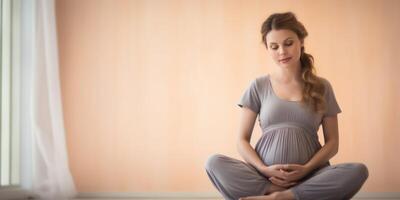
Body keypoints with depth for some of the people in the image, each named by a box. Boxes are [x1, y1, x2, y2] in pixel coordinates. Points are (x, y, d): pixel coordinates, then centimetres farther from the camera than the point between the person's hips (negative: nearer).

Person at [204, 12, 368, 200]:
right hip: (265, 176, 0)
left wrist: (307, 168, -10)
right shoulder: (258, 86, 9)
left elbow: (332, 142, 9)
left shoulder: (321, 87, 11)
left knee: (358, 171, -29)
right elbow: (242, 140, 7)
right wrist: (264, 169, -12)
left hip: (310, 177, 1)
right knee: (214, 163, -27)